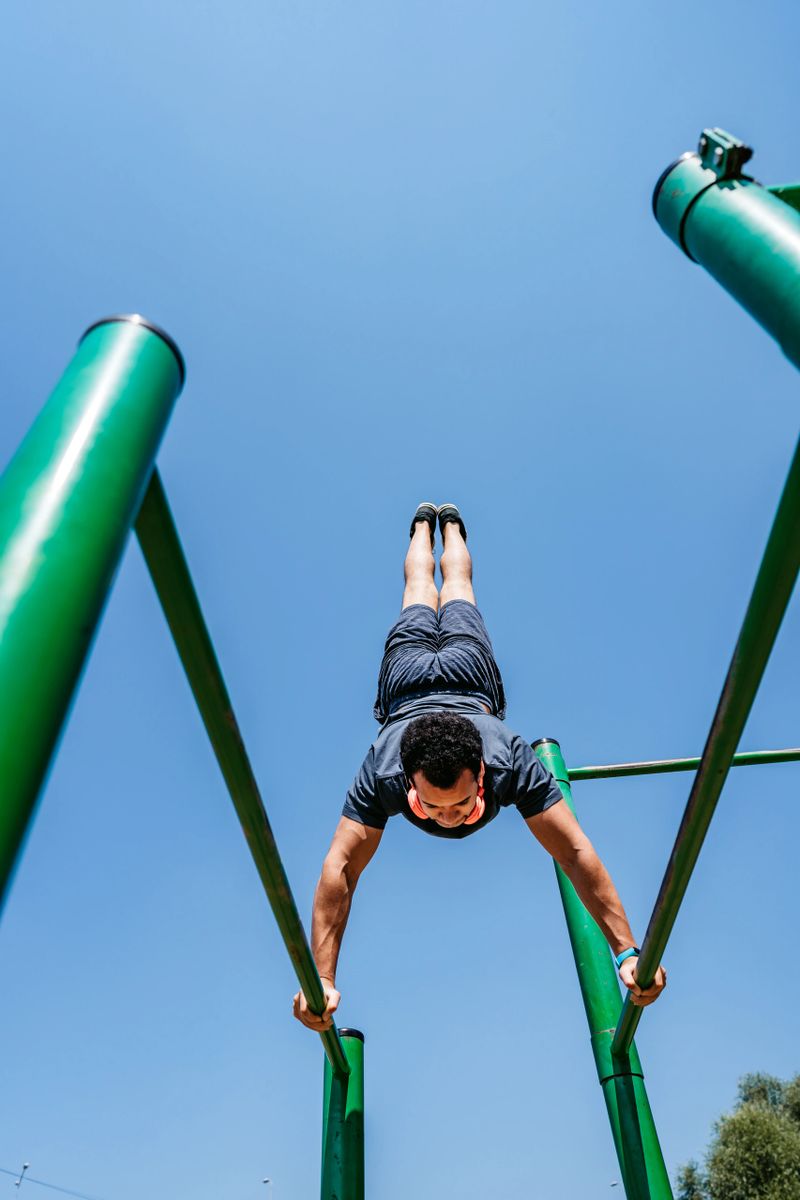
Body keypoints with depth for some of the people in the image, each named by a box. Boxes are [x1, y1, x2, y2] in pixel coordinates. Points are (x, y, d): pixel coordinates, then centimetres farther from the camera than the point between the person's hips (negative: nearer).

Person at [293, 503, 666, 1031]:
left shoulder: (511, 763, -48)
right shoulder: (383, 775, -48)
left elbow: (577, 853, -44)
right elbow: (340, 868, -44)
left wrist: (629, 952, -45)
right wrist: (323, 980, -48)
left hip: (471, 680, 0)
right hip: (407, 688, 0)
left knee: (456, 588, 34)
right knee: (419, 592, 35)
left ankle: (450, 523, 63)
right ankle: (424, 524, 63)